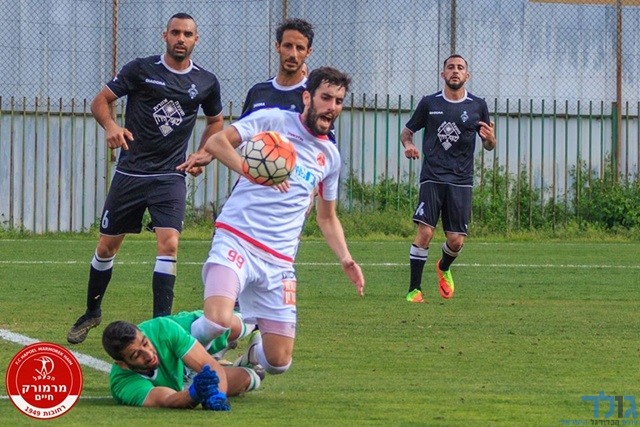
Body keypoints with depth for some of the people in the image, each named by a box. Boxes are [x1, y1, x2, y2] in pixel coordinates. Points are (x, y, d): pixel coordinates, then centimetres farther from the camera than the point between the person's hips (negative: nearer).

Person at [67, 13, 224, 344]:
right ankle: (92, 313, 29)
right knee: (107, 245, 7)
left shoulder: (206, 82, 3)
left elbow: (215, 121, 22)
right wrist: (110, 125, -23)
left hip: (170, 176, 0)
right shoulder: (141, 69, -5)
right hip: (130, 172, 0)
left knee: (169, 242, -18)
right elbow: (100, 100, -3)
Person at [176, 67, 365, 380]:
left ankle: (245, 353, 36)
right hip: (236, 240, -5)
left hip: (280, 260, 5)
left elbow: (327, 218, 28)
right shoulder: (273, 120, 1)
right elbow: (217, 141, -8)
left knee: (279, 361, 0)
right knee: (217, 322, -31)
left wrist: (345, 258, 12)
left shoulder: (330, 156, 17)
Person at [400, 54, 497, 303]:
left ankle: (443, 268, 33)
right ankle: (414, 289, -6)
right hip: (432, 177, -1)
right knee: (425, 232, -15)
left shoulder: (477, 106, 7)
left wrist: (490, 139, -11)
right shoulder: (429, 104, 5)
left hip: (461, 181, 1)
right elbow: (407, 131, 16)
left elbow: (489, 146, 13)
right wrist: (408, 145, -7)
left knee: (456, 240, -2)